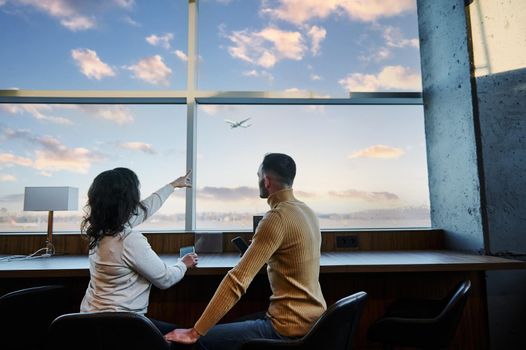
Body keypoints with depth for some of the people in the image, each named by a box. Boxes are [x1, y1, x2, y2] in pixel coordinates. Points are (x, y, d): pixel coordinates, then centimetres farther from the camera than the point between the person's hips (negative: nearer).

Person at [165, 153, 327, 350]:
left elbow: (238, 280, -24)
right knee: (236, 326, 27)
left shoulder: (277, 217, -21)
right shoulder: (307, 211, 5)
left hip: (291, 328, -9)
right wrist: (258, 249, 16)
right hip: (313, 319, 9)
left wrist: (195, 332, -19)